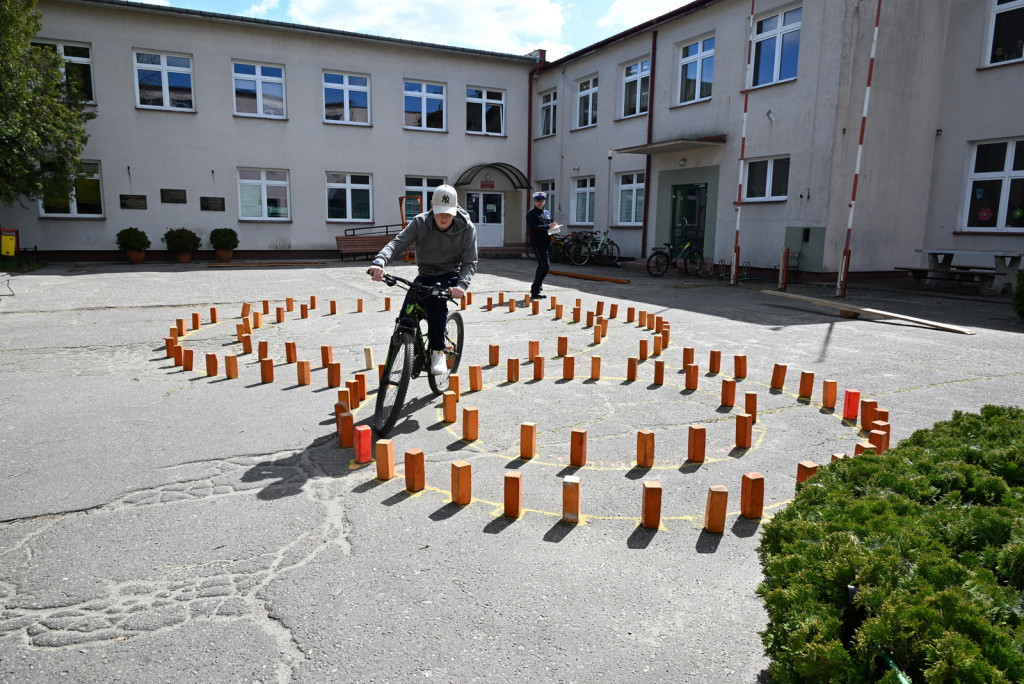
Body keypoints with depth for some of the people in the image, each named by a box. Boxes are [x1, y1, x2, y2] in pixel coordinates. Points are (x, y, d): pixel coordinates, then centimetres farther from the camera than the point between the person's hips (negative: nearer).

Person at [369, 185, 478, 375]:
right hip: (425, 275, 3)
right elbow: (398, 242, -23)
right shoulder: (420, 223, -11)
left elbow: (469, 262, -14)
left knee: (435, 297, -36)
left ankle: (437, 351, -23)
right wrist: (380, 261, -44)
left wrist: (461, 285, -35)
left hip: (449, 276, -2)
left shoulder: (467, 228, -13)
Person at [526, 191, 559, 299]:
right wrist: (548, 226, -22)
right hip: (537, 243, -8)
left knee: (542, 266, 16)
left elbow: (549, 226, 28)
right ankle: (536, 290, -10)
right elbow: (533, 227, -18)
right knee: (545, 265, -16)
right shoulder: (531, 213, -6)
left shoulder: (547, 213, 19)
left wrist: (553, 227, 3)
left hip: (546, 242, 8)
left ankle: (535, 289, 30)